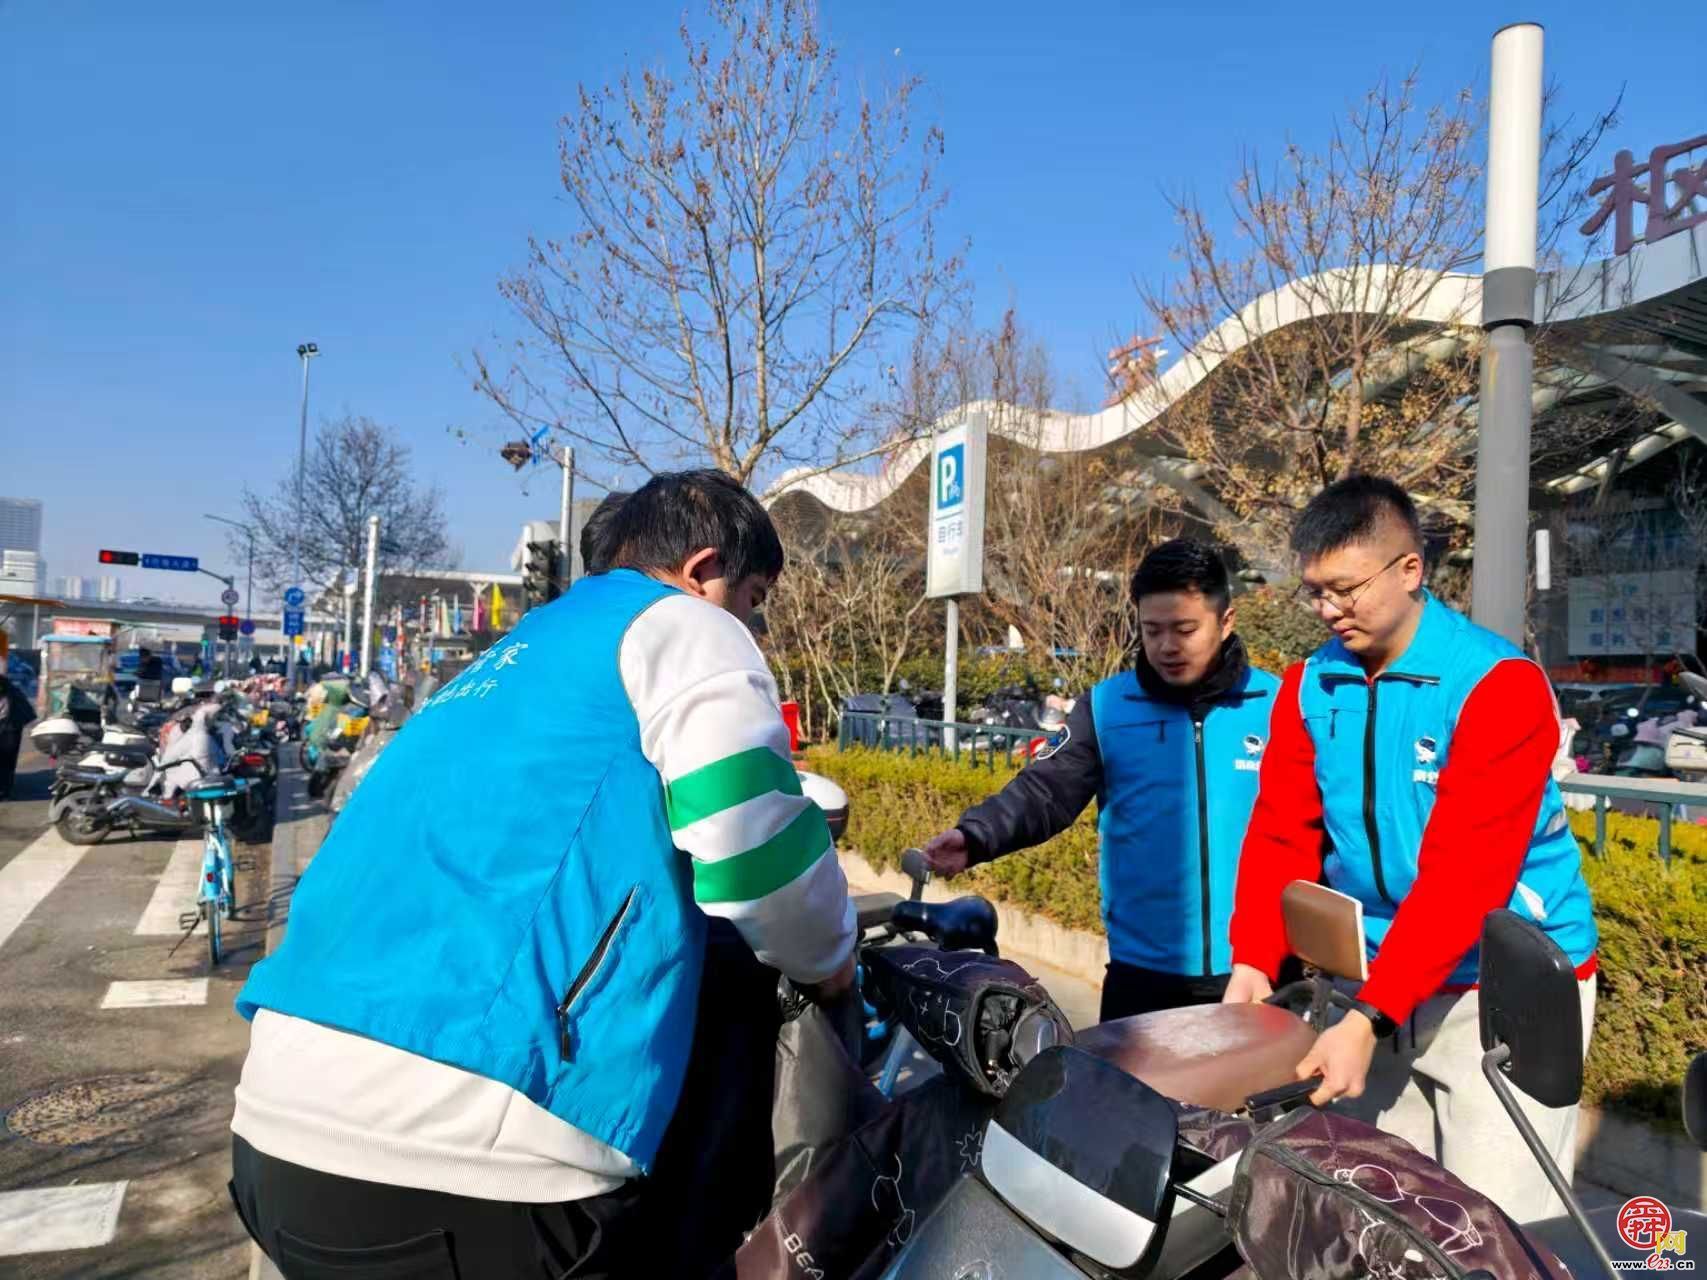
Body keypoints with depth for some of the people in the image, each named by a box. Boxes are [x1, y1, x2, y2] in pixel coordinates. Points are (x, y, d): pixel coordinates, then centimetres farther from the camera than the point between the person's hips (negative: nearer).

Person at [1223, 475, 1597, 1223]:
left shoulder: (1498, 685, -17)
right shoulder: (1308, 686, 0)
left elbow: (1463, 875, -23)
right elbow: (1281, 835, -3)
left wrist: (1369, 1019, -28)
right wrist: (1253, 964, -17)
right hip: (1377, 980, 5)